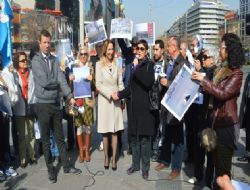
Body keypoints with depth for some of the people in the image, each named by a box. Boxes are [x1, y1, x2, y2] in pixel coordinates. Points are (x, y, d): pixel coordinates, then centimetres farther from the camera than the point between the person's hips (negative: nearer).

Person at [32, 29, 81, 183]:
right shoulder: (36, 60, -8)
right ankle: (51, 169, 21)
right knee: (46, 139, 9)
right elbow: (44, 82, -17)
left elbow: (62, 80, -5)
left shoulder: (54, 60, 4)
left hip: (56, 103, 4)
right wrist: (57, 83, -1)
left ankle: (66, 166, 23)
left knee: (60, 137, 13)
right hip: (43, 104, -4)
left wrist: (70, 96, -16)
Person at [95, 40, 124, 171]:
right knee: (105, 132, 5)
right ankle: (106, 157, 20)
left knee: (115, 131, 4)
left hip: (116, 101, 2)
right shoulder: (99, 65, -2)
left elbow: (120, 83, 8)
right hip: (104, 100, -2)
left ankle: (114, 158, 13)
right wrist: (110, 94, -14)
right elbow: (98, 85, -5)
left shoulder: (116, 64, 5)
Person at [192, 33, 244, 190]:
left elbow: (223, 93, -25)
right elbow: (214, 90, 16)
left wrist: (203, 79, -23)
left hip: (227, 123, -8)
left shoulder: (236, 73, -13)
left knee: (223, 165, 1)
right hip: (217, 121, 8)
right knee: (217, 161, 16)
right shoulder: (223, 69, 12)